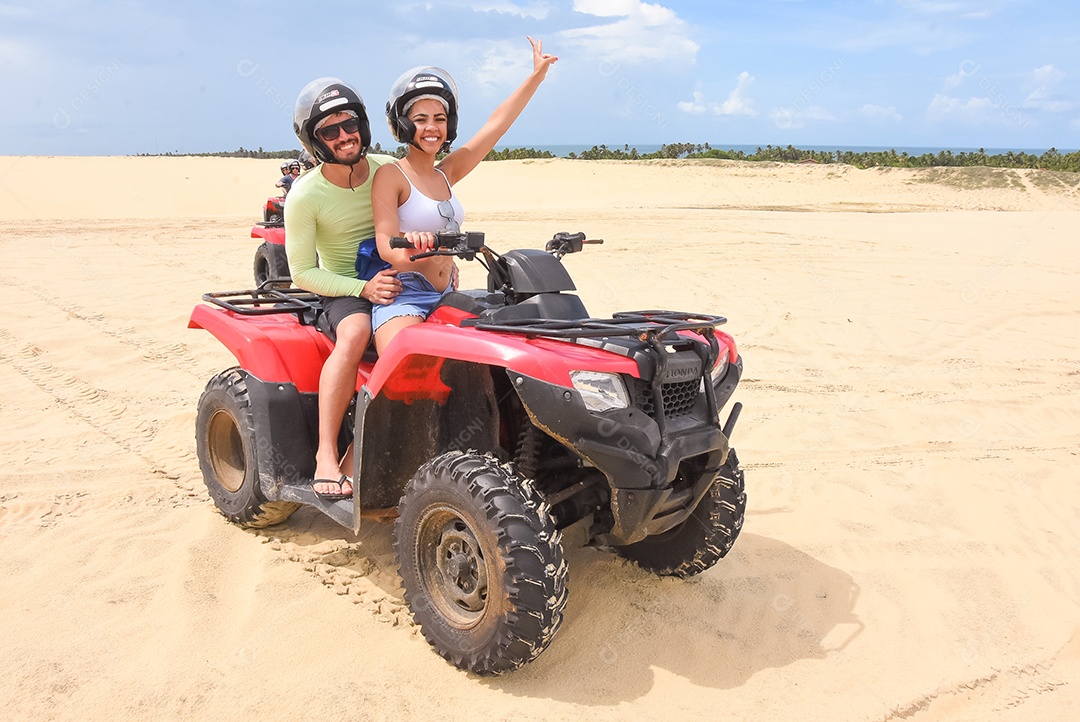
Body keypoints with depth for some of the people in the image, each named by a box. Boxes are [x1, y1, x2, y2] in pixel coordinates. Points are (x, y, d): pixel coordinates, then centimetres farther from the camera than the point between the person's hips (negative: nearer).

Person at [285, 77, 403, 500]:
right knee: (355, 333, -38)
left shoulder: (388, 171, -1)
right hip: (343, 289, -3)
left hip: (398, 278, 4)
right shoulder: (306, 196, -10)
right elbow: (302, 273, -8)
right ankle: (326, 455, -27)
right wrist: (363, 288, -21)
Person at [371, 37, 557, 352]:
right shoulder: (390, 175, -3)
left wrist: (537, 75, 11)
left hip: (448, 295, 7)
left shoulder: (445, 173, 15)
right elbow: (385, 243, -14)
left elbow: (497, 124, 13)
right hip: (404, 295, -7)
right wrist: (408, 245, -38)